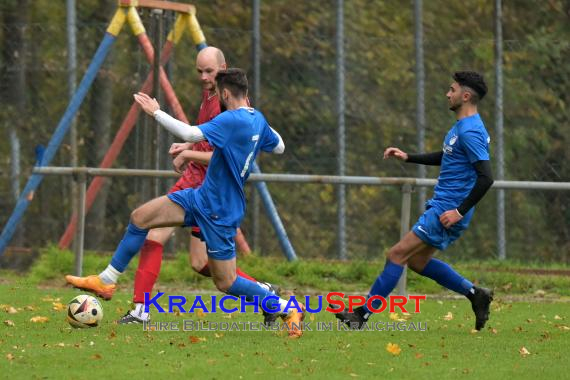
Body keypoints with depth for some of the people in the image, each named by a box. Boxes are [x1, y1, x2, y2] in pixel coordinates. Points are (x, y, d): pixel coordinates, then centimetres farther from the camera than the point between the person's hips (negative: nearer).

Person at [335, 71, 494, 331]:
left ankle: (364, 313, -4)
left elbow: (486, 177, -25)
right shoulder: (462, 127, 14)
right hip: (441, 206, 10)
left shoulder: (470, 132, -18)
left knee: (397, 254, -9)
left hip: (447, 212, -10)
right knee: (417, 261, 16)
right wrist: (408, 157, 23)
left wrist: (460, 211, -24)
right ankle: (475, 294, 18)